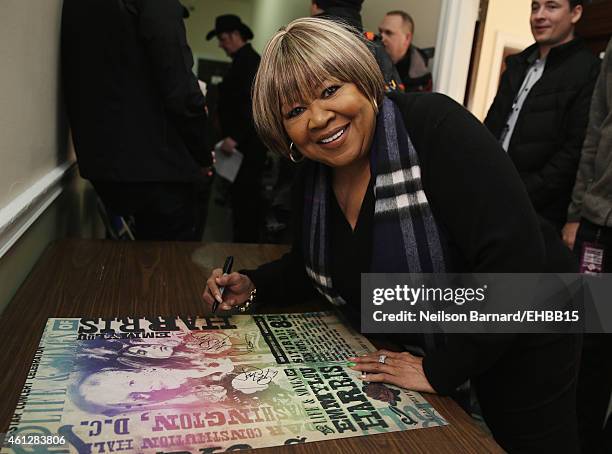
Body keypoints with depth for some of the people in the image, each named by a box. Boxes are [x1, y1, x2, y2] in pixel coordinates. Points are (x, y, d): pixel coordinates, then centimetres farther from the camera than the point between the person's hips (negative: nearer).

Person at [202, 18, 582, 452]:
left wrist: (442, 369, -29)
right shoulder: (313, 177, -7)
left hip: (517, 349, -4)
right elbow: (311, 264, 8)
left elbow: (515, 255, -34)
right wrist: (252, 286, -9)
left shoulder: (435, 127, -28)